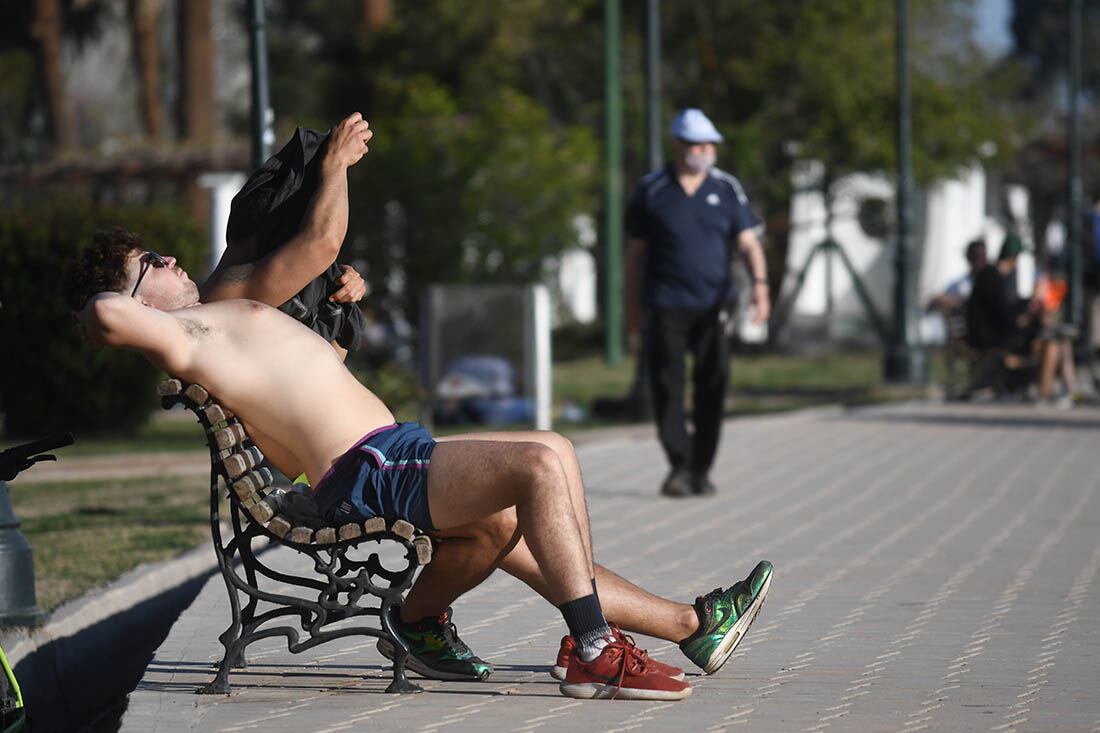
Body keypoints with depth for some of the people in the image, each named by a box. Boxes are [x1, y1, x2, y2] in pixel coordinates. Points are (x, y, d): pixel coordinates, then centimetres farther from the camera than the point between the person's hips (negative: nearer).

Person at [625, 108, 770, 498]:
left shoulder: (727, 189, 6)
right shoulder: (651, 190, 2)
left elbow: (749, 243, 2)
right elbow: (635, 250, 8)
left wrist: (760, 283, -16)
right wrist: (633, 305, 10)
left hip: (712, 305, 2)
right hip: (666, 305, -2)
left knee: (713, 383, -1)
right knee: (666, 385, -11)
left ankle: (700, 469, 10)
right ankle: (679, 465, -11)